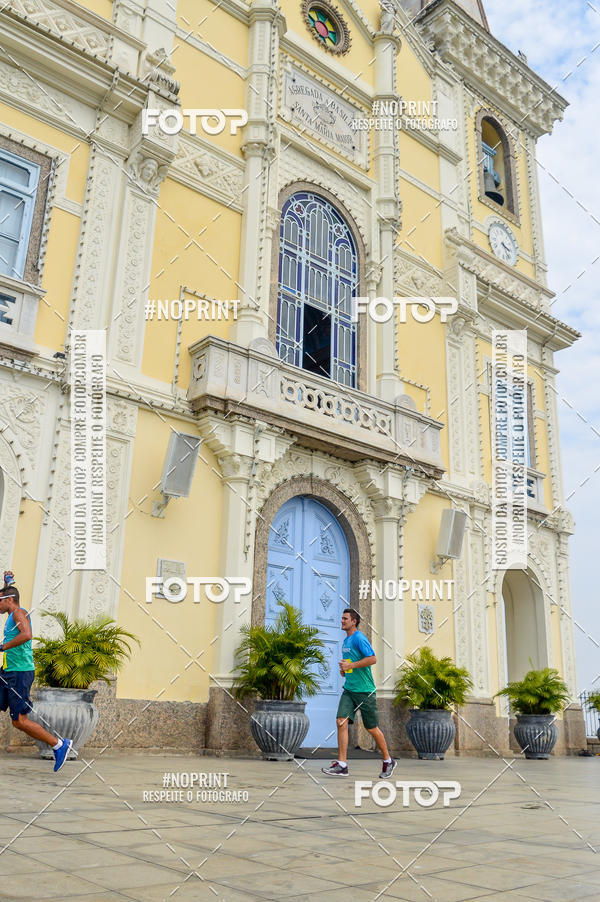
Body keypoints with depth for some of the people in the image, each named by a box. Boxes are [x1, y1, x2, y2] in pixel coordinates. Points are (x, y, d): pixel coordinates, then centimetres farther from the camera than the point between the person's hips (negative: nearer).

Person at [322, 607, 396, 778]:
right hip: (349, 690, 8)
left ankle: (388, 761, 24)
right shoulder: (346, 641, 15)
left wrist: (351, 665, -20)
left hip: (365, 691, -8)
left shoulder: (359, 638, -12)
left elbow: (372, 659, -22)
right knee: (341, 722, -7)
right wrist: (345, 669, 11)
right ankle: (341, 765, -5)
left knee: (372, 728, 4)